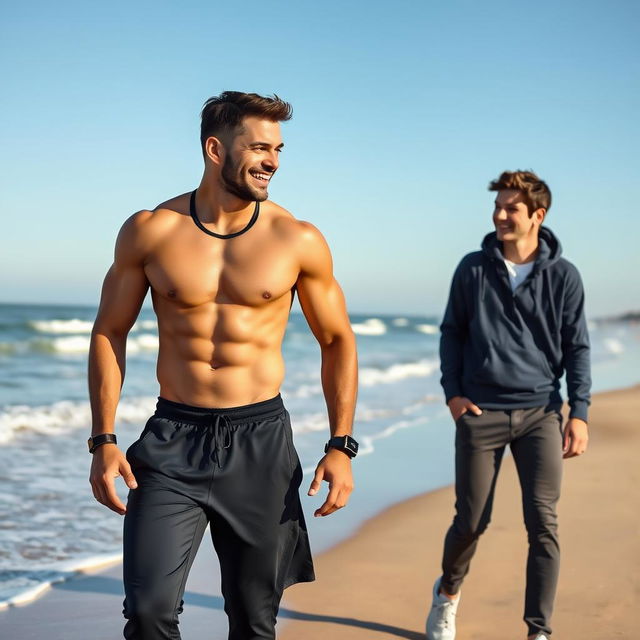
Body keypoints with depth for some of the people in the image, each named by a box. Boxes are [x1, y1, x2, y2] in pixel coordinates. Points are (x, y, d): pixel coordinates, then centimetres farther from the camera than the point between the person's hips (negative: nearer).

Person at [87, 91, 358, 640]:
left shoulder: (299, 241, -3)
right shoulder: (148, 232, -2)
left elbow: (338, 341, 5)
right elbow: (109, 333, 6)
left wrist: (341, 447, -3)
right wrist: (104, 441, -2)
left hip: (260, 440, 0)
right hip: (173, 438, 0)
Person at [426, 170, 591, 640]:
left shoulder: (563, 276, 0)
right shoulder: (473, 269, 2)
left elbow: (577, 349, 2)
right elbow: (452, 334, 9)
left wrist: (579, 413, -5)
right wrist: (452, 393, -2)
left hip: (540, 414, 0)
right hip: (481, 412, 0)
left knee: (543, 523, -5)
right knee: (471, 521, 7)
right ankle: (448, 592, 36)